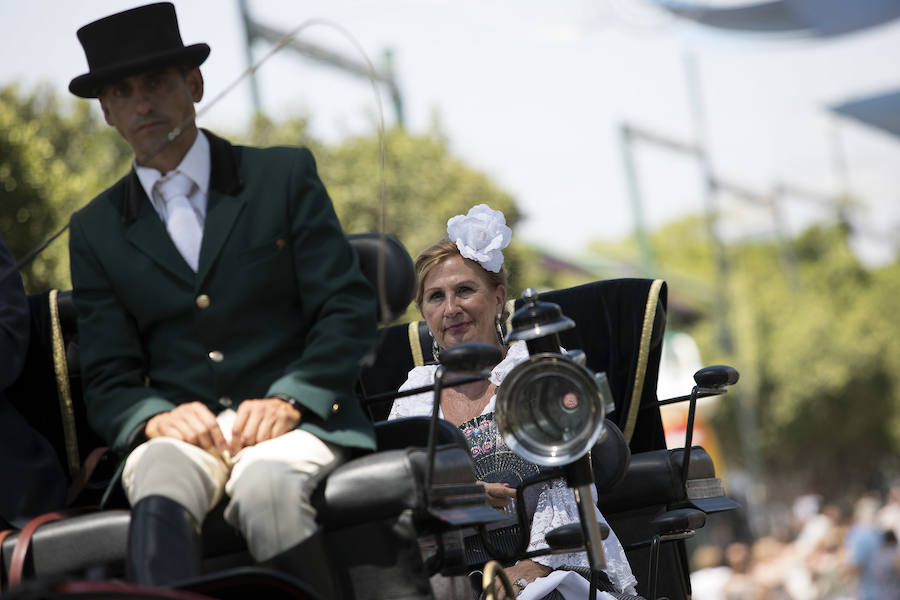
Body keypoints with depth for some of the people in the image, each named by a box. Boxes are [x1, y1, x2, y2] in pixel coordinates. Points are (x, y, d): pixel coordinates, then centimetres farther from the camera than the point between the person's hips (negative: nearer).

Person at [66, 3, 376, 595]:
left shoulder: (285, 176, 10)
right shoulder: (96, 231, 16)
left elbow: (349, 311, 4)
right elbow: (107, 379, 12)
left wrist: (287, 400, -12)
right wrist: (155, 416, -11)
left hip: (293, 419, -1)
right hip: (179, 430, 1)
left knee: (265, 486, -37)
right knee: (159, 496, -35)